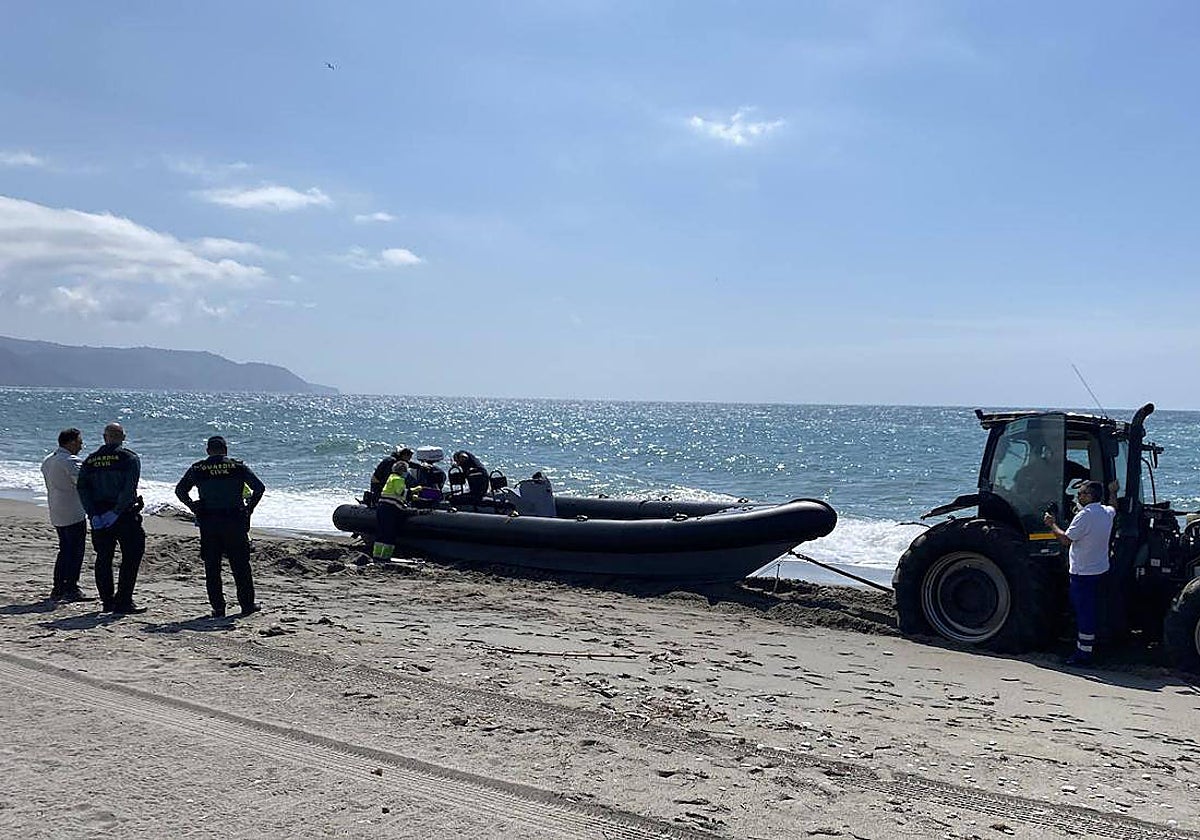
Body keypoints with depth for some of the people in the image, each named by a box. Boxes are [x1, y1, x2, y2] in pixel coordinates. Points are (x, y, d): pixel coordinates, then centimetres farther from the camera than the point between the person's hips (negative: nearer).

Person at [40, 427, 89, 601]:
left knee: (64, 550, 16)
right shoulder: (71, 461, -16)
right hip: (74, 514, -9)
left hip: (56, 514, 9)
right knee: (76, 551, -2)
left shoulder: (47, 461, 14)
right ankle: (71, 589, 0)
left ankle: (57, 589, 17)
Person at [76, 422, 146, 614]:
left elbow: (82, 488, -1)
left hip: (99, 517, 5)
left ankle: (107, 601, 17)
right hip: (125, 515, -4)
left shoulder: (90, 460, 9)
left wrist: (93, 514, -5)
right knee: (131, 557, 1)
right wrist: (116, 512, -15)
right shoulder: (130, 458, -4)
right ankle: (123, 602, -4)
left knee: (103, 559, 13)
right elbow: (129, 489, -16)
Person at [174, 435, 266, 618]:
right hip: (235, 521, 0)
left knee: (212, 567, 7)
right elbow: (259, 487, -4)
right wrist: (249, 508, 4)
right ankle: (247, 604, 13)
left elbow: (180, 490, 8)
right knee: (240, 565, 9)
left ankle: (218, 608, 6)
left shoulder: (197, 468, 4)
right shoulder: (238, 466, 1)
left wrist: (193, 507, 13)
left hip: (207, 522, 1)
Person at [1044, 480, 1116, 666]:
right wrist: (1113, 493, 50)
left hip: (1083, 572, -9)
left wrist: (1052, 524, -7)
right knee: (1088, 611, 20)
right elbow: (1114, 508, 33)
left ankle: (1083, 654, 0)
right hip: (1099, 569, 9)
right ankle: (1086, 649, 28)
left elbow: (1066, 539, -21)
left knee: (1084, 613, -4)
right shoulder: (1107, 512, 6)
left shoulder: (1085, 515, -21)